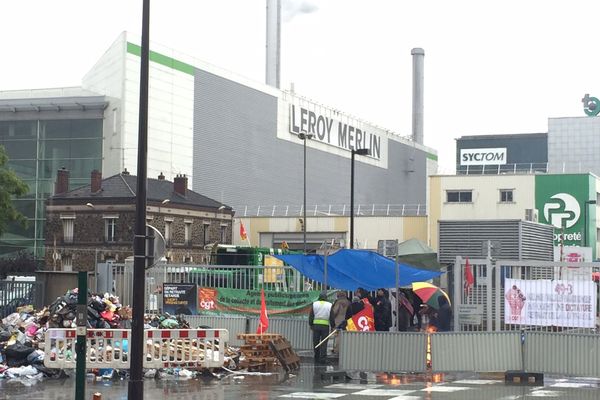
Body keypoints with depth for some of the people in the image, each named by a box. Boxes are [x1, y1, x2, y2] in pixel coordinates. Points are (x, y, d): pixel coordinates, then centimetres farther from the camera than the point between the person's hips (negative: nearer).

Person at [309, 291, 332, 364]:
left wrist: (310, 324, 16)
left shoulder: (314, 304, 3)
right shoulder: (329, 305, 0)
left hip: (316, 325, 1)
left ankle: (316, 359, 13)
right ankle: (322, 359, -3)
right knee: (324, 343, 1)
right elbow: (332, 317, 2)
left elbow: (311, 315, 7)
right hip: (325, 325, -1)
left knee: (316, 342, 9)